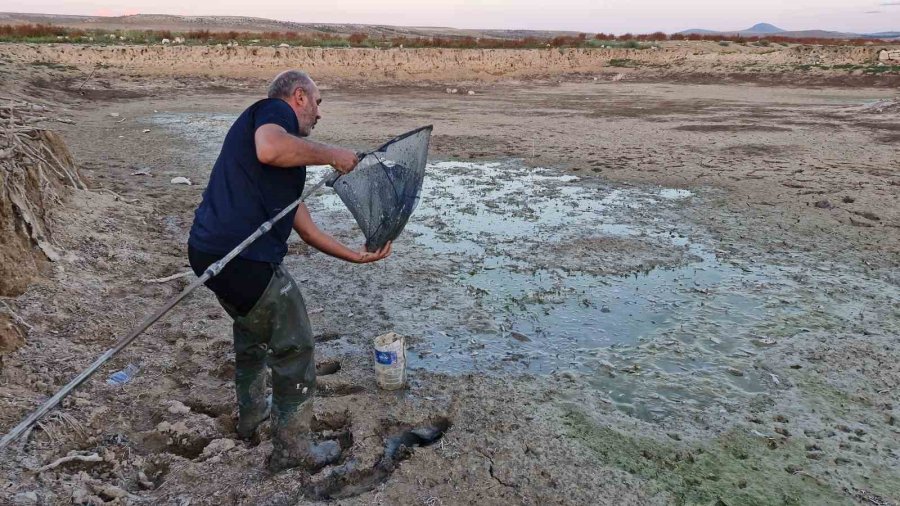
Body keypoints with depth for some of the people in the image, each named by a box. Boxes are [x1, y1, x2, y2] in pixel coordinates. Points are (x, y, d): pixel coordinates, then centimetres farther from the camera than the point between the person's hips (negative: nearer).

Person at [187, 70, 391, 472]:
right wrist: (330, 154, -13)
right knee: (293, 348, 7)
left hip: (209, 252, 10)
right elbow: (268, 148, -26)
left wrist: (355, 255, 25)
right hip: (245, 258, -10)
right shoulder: (276, 109, -1)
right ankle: (292, 449, 21)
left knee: (253, 327, 33)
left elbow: (306, 228, 24)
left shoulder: (286, 163, 23)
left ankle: (251, 412, 52)